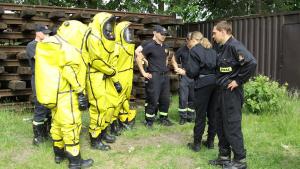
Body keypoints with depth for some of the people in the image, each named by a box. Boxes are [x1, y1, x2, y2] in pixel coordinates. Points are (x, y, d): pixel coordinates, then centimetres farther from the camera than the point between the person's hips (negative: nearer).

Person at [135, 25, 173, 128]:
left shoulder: (164, 46, 12)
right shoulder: (150, 45, -10)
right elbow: (138, 58, -16)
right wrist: (143, 73, -14)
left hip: (165, 76, 7)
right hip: (154, 76, -7)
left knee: (165, 99, 12)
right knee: (153, 100, -3)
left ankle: (163, 118, 26)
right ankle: (149, 121, 9)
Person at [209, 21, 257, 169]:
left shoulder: (234, 46, -16)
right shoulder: (222, 47, 13)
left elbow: (251, 63, -28)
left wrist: (238, 81, -21)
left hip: (231, 92, -10)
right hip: (221, 91, 10)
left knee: (232, 126, -2)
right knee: (221, 125, 15)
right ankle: (224, 156, 27)